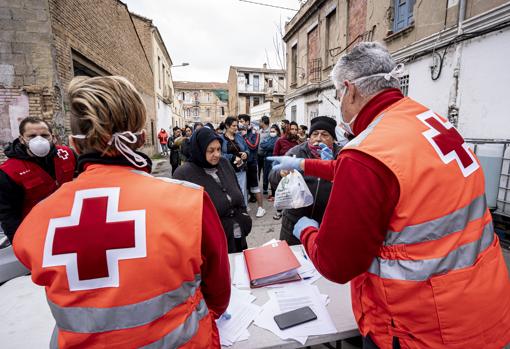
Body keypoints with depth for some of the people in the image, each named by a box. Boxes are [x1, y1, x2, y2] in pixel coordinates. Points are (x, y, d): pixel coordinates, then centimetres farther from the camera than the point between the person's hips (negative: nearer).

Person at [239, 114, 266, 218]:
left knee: (255, 186, 0)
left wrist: (245, 136, -13)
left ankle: (261, 207, 9)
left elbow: (253, 146, -16)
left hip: (251, 163, -5)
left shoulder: (254, 133, -3)